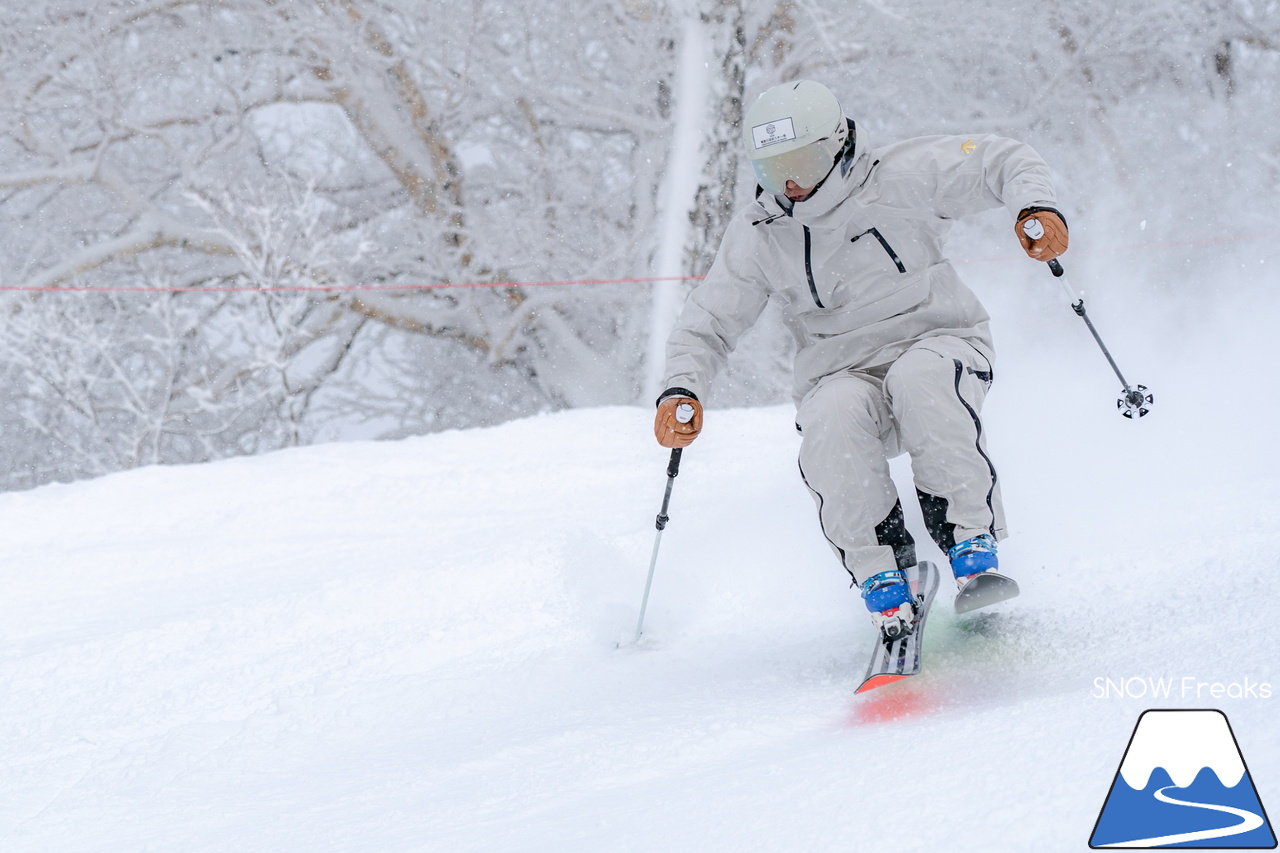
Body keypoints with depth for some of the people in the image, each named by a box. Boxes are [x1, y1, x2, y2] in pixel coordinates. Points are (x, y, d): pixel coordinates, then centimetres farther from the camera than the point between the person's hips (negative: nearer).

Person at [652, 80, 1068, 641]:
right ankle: (879, 574, -25)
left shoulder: (903, 178, -5)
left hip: (939, 341, -1)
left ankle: (972, 537, -29)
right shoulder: (755, 236, 2)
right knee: (835, 420, -34)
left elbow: (1004, 163, 1)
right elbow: (707, 326, 8)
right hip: (842, 376, 2)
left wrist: (1036, 207, -20)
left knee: (919, 382, -38)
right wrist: (682, 390, -11)